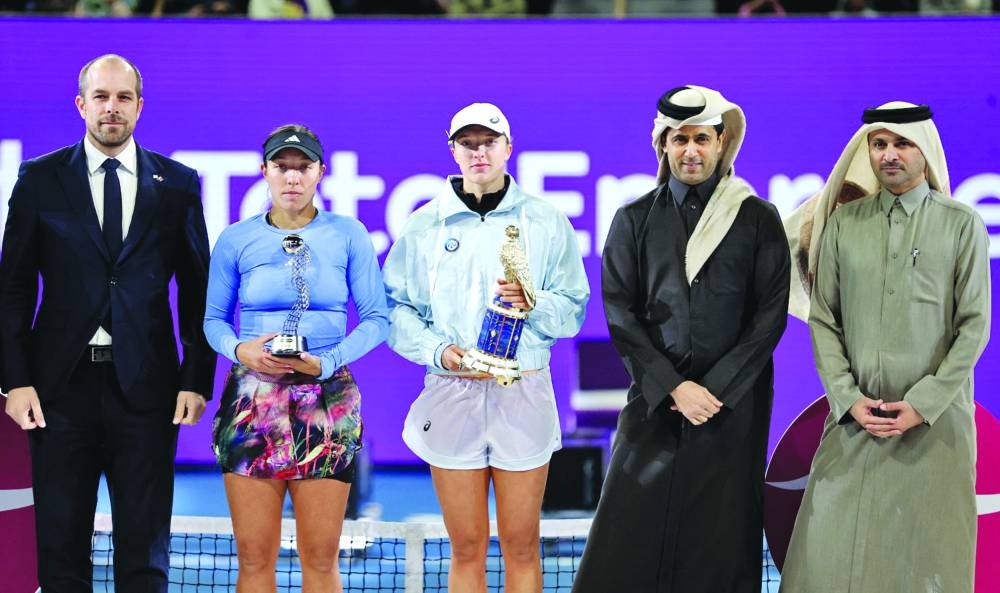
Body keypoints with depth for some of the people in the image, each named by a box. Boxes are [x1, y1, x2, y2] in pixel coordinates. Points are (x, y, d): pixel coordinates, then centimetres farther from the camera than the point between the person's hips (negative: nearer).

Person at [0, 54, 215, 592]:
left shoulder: (178, 184, 6)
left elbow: (197, 290, 7)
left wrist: (197, 380, -1)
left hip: (145, 387, 0)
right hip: (62, 385, 0)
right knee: (60, 550, 6)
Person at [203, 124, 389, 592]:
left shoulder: (348, 235, 2)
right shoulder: (236, 240, 5)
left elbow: (376, 318, 2)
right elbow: (213, 318, 9)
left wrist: (328, 361, -13)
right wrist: (240, 350, -13)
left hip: (328, 403, -1)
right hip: (251, 400, 1)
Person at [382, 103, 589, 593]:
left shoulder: (545, 222, 6)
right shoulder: (425, 225, 7)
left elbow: (574, 309, 6)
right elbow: (396, 308, 5)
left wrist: (534, 304, -14)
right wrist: (436, 350, -10)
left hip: (523, 391, 0)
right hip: (451, 392, 0)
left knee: (521, 546, 3)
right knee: (466, 548, 4)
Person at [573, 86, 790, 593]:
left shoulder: (758, 219, 4)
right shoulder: (635, 219, 7)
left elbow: (770, 315, 0)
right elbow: (620, 313, 2)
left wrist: (716, 390, -9)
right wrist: (674, 388, -9)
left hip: (733, 404, -1)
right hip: (654, 401, 1)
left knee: (719, 548, 0)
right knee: (627, 547, -4)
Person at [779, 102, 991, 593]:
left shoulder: (963, 226, 1)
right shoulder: (843, 223, 7)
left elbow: (974, 327, -1)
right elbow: (822, 319, 7)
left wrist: (923, 405, -9)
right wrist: (849, 399, -5)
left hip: (936, 421, -2)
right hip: (856, 418, 2)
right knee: (832, 553, -1)